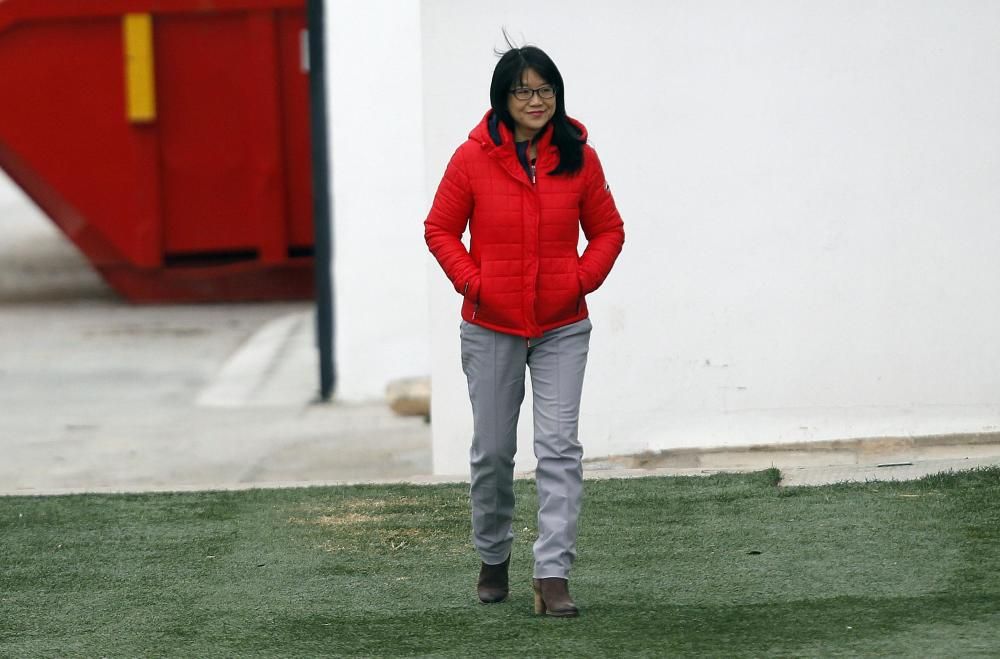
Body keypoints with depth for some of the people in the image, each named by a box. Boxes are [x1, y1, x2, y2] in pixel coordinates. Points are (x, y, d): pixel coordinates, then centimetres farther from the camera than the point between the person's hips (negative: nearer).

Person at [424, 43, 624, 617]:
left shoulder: (579, 158, -1)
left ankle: (553, 576, -10)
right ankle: (494, 558, 31)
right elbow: (440, 229, 2)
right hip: (490, 329, 0)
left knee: (560, 448, -9)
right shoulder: (473, 158, -5)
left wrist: (583, 278, -8)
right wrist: (471, 281, -11)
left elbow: (608, 230, 8)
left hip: (563, 328, 0)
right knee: (493, 452, 10)